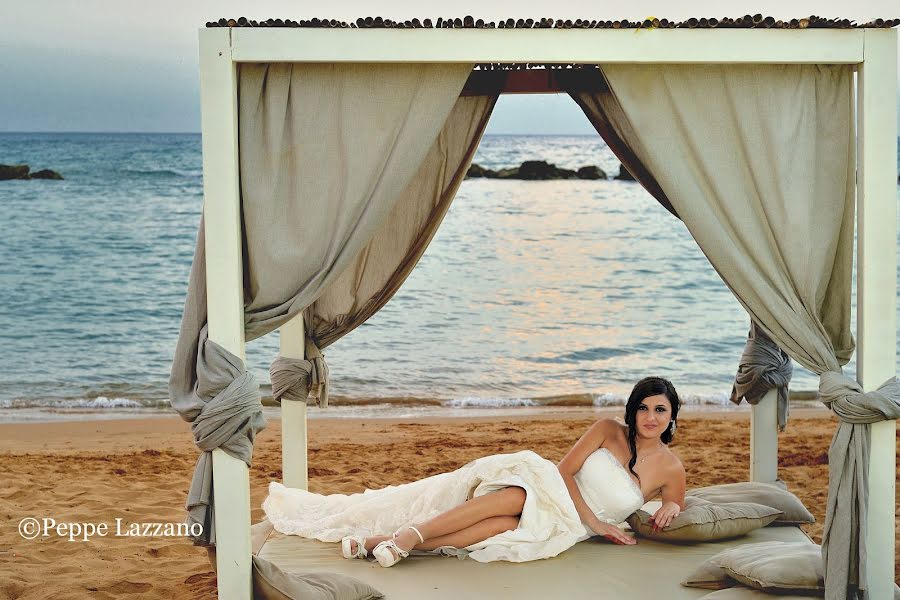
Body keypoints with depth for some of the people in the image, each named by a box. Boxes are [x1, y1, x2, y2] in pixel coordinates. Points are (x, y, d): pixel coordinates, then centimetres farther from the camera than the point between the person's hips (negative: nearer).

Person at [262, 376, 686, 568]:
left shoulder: (670, 467, 5)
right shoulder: (609, 430, 1)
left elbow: (675, 502, 24)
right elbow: (564, 470, -5)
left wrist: (670, 508, -1)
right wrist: (595, 521, -14)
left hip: (562, 525, 0)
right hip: (546, 486, 0)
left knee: (510, 525, -37)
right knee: (514, 497, -41)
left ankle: (378, 542, -42)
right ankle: (409, 533, -39)